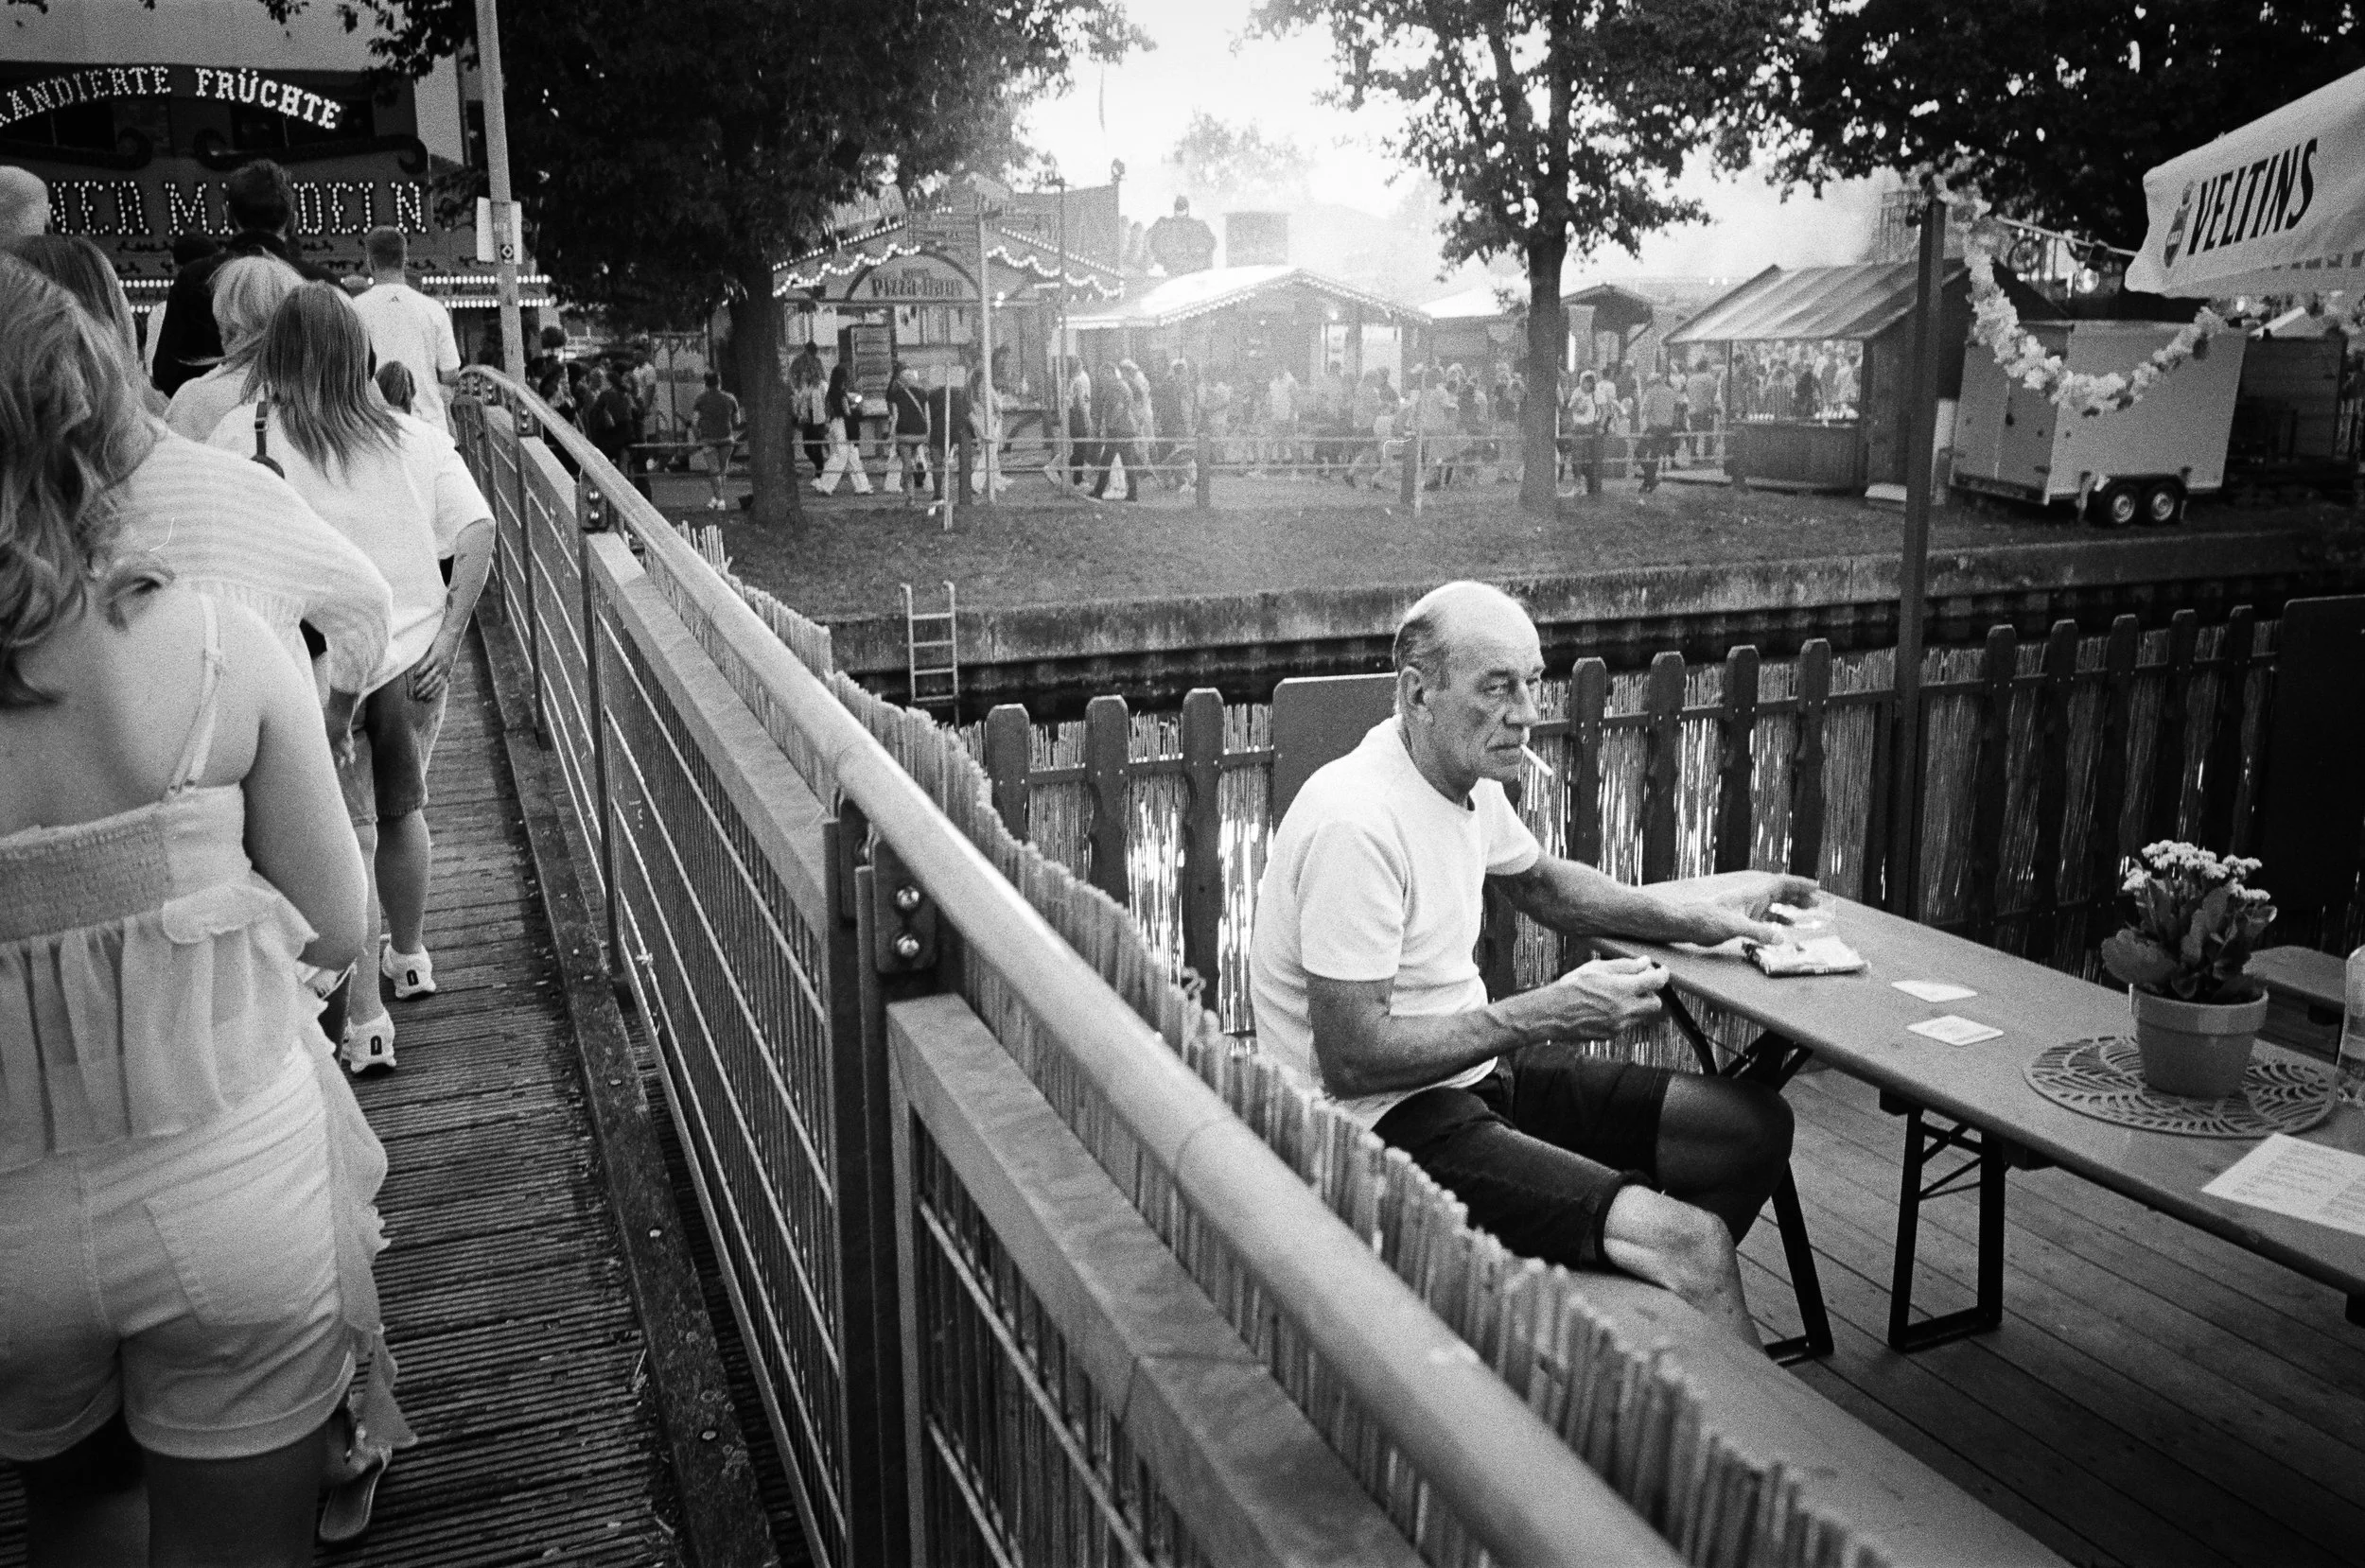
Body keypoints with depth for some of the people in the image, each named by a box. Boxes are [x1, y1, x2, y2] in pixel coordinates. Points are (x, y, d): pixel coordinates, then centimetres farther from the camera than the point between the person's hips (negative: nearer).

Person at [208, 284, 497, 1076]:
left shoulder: (244, 433, -5)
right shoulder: (416, 437, 2)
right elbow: (478, 531, -4)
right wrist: (448, 635, -3)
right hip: (414, 659, 4)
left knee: (348, 839, 3)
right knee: (402, 812, 23)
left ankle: (365, 1022, 7)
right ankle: (409, 957, 41)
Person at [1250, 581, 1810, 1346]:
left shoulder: (1469, 780, 5)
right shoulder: (1356, 823, -25)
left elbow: (1543, 883, 27)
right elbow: (1352, 1060, -26)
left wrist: (1693, 919, 12)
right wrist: (1544, 1015, -22)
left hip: (1475, 1068, 10)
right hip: (1384, 1119, -10)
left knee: (1755, 1127, 8)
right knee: (1694, 1242, -21)